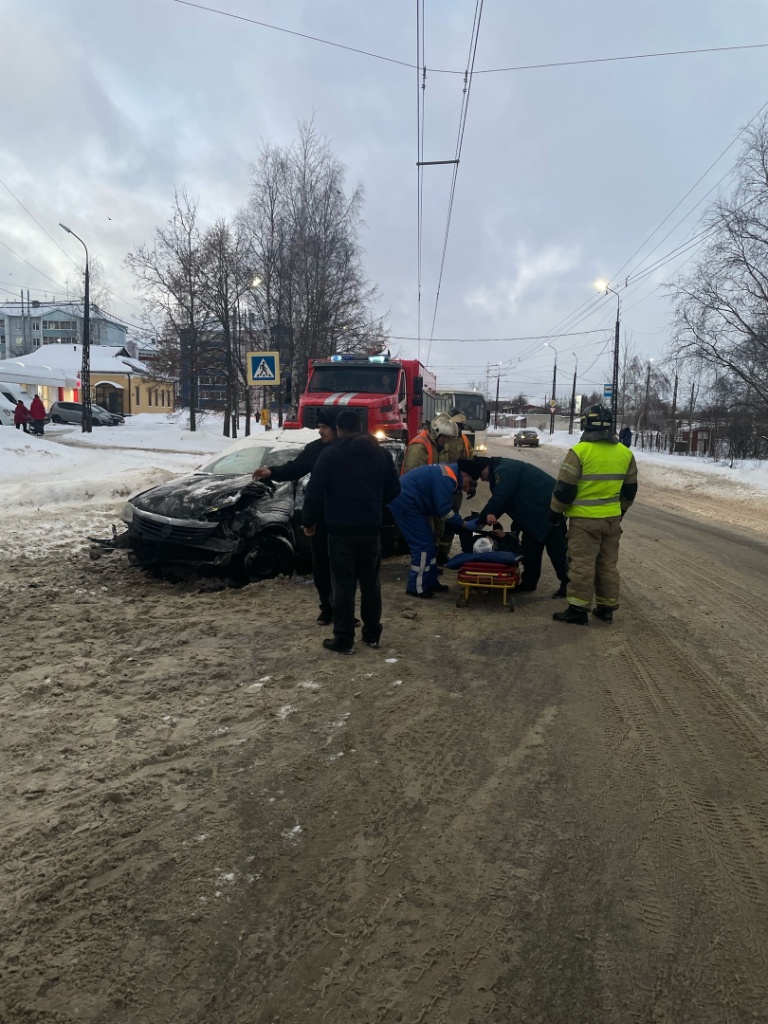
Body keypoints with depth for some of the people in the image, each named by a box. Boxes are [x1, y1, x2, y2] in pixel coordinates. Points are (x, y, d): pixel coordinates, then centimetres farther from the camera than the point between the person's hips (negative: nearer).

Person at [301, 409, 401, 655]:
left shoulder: (330, 454, -7)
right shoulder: (380, 453, 8)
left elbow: (314, 491, -10)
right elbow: (394, 489, 12)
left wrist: (309, 521, 3)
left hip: (341, 529, -4)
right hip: (371, 529, 4)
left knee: (344, 585, 1)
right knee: (370, 582, 15)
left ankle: (344, 640, 5)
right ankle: (372, 634, 23)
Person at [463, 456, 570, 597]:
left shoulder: (505, 471, -19)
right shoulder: (502, 470, 14)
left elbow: (498, 499, -23)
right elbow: (501, 500, 15)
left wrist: (479, 521, -16)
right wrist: (490, 516, 1)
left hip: (549, 507, -11)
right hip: (537, 510, 11)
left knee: (557, 548, -7)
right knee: (529, 546, 12)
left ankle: (568, 585, 0)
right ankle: (528, 582, 19)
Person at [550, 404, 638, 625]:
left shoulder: (579, 451, -13)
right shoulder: (625, 453, 6)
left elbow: (564, 488, -12)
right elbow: (630, 490, 14)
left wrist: (555, 512, 0)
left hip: (584, 519, -6)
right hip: (612, 518, 6)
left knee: (582, 565, -1)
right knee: (608, 565, 13)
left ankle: (579, 610, 2)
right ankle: (606, 608, 20)